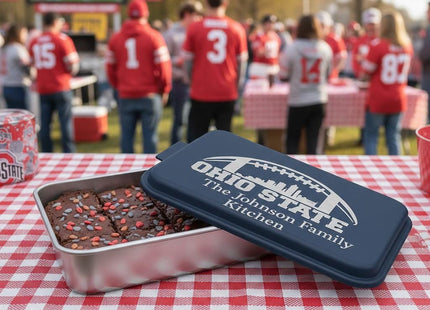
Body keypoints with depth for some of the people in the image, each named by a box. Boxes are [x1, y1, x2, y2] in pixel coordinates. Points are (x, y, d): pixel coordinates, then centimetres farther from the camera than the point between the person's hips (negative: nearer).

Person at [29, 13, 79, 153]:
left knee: (45, 124, 8)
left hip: (43, 90, 5)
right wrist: (72, 72, 10)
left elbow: (33, 63, 15)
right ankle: (69, 155, 0)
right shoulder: (63, 39, -7)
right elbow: (72, 64, -9)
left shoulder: (34, 42, 9)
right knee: (66, 122, -1)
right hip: (61, 88, -5)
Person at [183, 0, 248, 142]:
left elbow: (188, 60, 3)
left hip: (201, 93, -1)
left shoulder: (194, 28, -4)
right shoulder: (237, 29, -1)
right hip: (228, 93, 1)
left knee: (195, 136, 8)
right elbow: (241, 62, 5)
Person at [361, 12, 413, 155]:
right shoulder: (408, 47, 3)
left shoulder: (377, 45, -14)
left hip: (377, 100, -5)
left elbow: (367, 71, -10)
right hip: (398, 100, 5)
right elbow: (405, 70, 15)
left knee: (371, 136, 6)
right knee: (394, 136, 12)